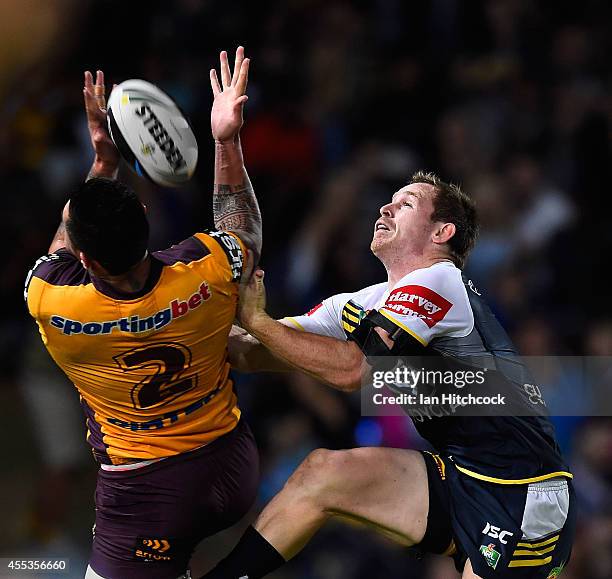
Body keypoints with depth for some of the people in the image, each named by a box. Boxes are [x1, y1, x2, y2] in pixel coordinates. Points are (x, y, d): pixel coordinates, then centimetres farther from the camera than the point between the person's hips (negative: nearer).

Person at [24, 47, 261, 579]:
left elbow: (64, 243, 5)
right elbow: (244, 234, 9)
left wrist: (103, 158, 5)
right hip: (233, 473, 4)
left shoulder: (48, 301, -21)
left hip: (145, 492, -3)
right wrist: (227, 140, 8)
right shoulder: (205, 273, -19)